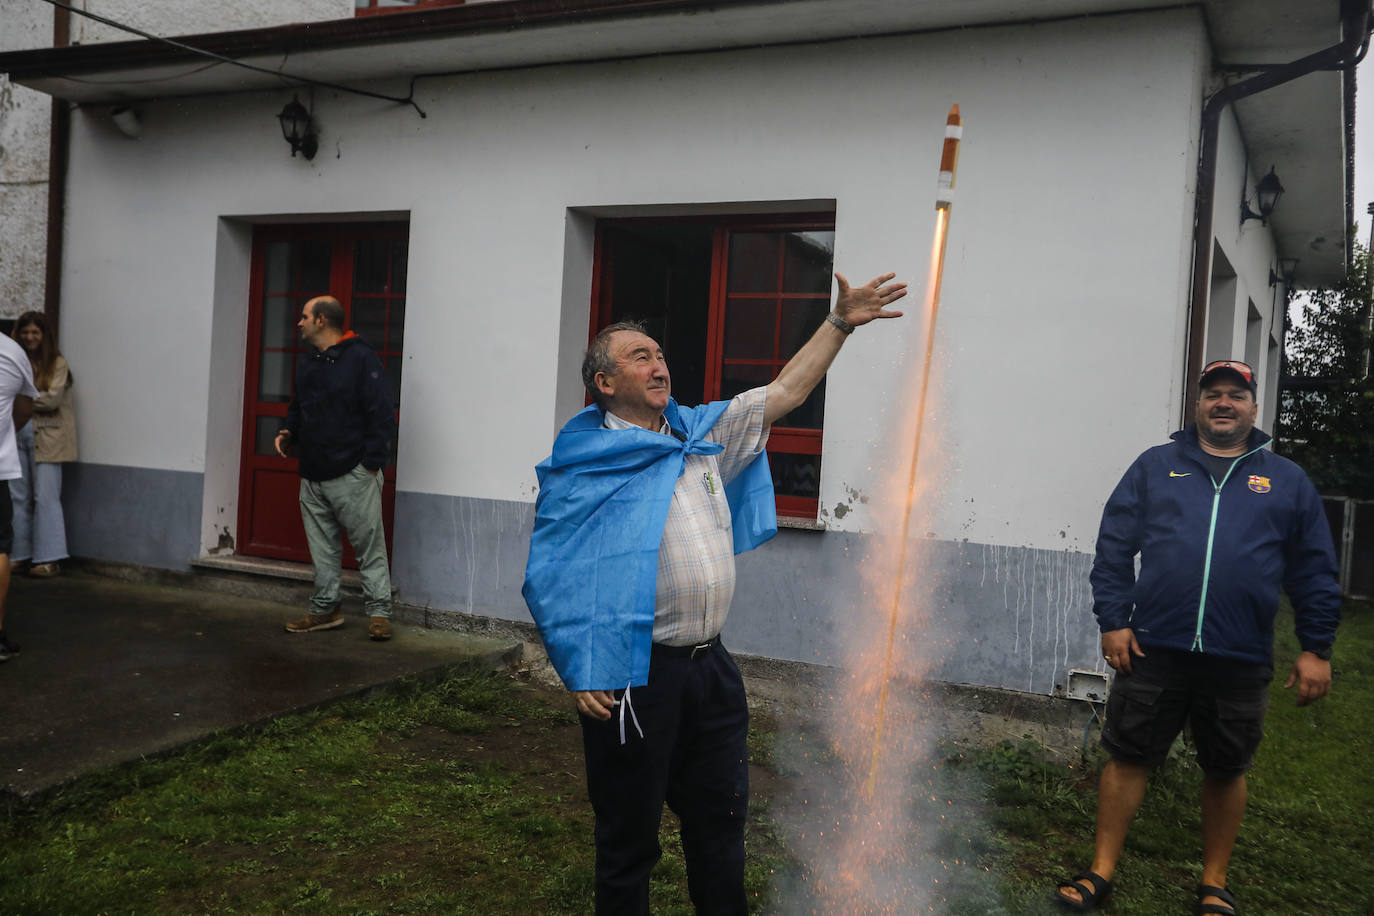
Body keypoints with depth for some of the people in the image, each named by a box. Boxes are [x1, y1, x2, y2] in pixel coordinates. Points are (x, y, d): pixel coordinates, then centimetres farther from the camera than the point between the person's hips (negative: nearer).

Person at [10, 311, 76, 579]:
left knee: (45, 496, -6)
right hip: (17, 434, 5)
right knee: (18, 497, 8)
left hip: (46, 436, -4)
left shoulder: (57, 363, -1)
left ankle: (50, 559, -4)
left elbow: (53, 399, -9)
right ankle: (18, 554, 16)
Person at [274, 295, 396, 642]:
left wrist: (371, 462, -16)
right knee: (322, 549, 14)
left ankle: (378, 612, 5)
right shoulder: (308, 366, 16)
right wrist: (289, 433, 8)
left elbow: (382, 415, -13)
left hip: (352, 475, -8)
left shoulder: (360, 358, -9)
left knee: (369, 545, -2)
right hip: (313, 477, 8)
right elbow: (298, 410, 29)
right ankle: (324, 609, 23)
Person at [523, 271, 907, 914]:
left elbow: (785, 393, 17)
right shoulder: (588, 461, -8)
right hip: (635, 674, -6)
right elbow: (556, 576, -11)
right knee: (629, 836, 8)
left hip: (710, 665, 6)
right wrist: (581, 677, -18)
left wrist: (839, 322, 14)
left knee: (721, 819, 19)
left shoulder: (704, 433, 10)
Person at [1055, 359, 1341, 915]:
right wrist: (1113, 620, -5)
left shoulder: (1287, 481, 9)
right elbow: (1114, 547, 2)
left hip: (1241, 661, 1)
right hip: (1153, 651, -1)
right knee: (1127, 758, 5)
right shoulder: (1156, 466, 6)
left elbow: (1314, 573, 9)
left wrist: (1316, 648, 3)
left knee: (1226, 771, 13)